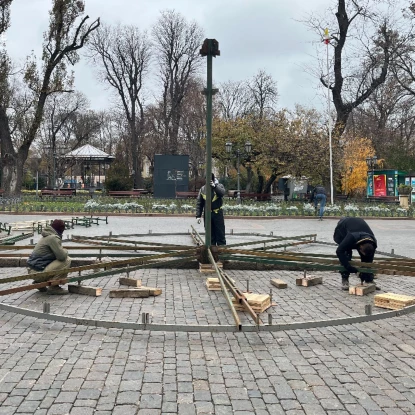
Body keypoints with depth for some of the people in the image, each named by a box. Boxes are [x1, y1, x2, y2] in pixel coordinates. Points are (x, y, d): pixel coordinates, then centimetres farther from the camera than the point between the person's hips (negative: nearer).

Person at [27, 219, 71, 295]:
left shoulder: (46, 237, 15)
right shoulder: (53, 238, -15)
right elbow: (61, 256, -18)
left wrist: (62, 250, 11)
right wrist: (65, 251, 2)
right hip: (38, 271, -10)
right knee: (67, 261, -10)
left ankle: (39, 282, 18)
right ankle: (53, 287, -7)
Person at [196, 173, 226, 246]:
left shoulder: (219, 186, 0)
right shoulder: (203, 189, 4)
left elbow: (222, 193, -25)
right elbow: (199, 203, 5)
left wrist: (215, 186, -40)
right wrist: (198, 216, -1)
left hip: (218, 213, -2)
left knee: (220, 234, 1)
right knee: (210, 235, 8)